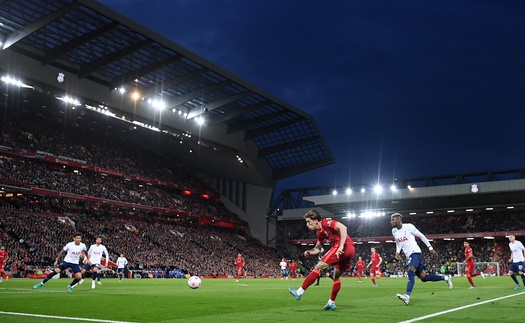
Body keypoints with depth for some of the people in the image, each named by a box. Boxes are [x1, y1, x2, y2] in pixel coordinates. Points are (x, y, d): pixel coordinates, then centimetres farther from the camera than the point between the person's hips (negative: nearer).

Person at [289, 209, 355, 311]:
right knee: (336, 277, 22)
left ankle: (299, 292, -9)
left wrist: (341, 246, -25)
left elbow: (343, 227, -18)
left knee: (318, 267, -9)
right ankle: (331, 303, 29)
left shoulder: (326, 222, -4)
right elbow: (318, 248, 28)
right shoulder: (320, 233, 22)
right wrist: (310, 252, 7)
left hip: (344, 247, -10)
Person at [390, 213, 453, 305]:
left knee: (410, 272, -27)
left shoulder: (408, 226, -10)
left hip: (415, 252, -7)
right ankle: (445, 278, 26)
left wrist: (431, 249, -2)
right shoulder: (394, 231, 9)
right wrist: (397, 252, 6)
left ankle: (407, 296, -40)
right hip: (409, 256, 7)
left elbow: (421, 236, -2)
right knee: (423, 277, 7)